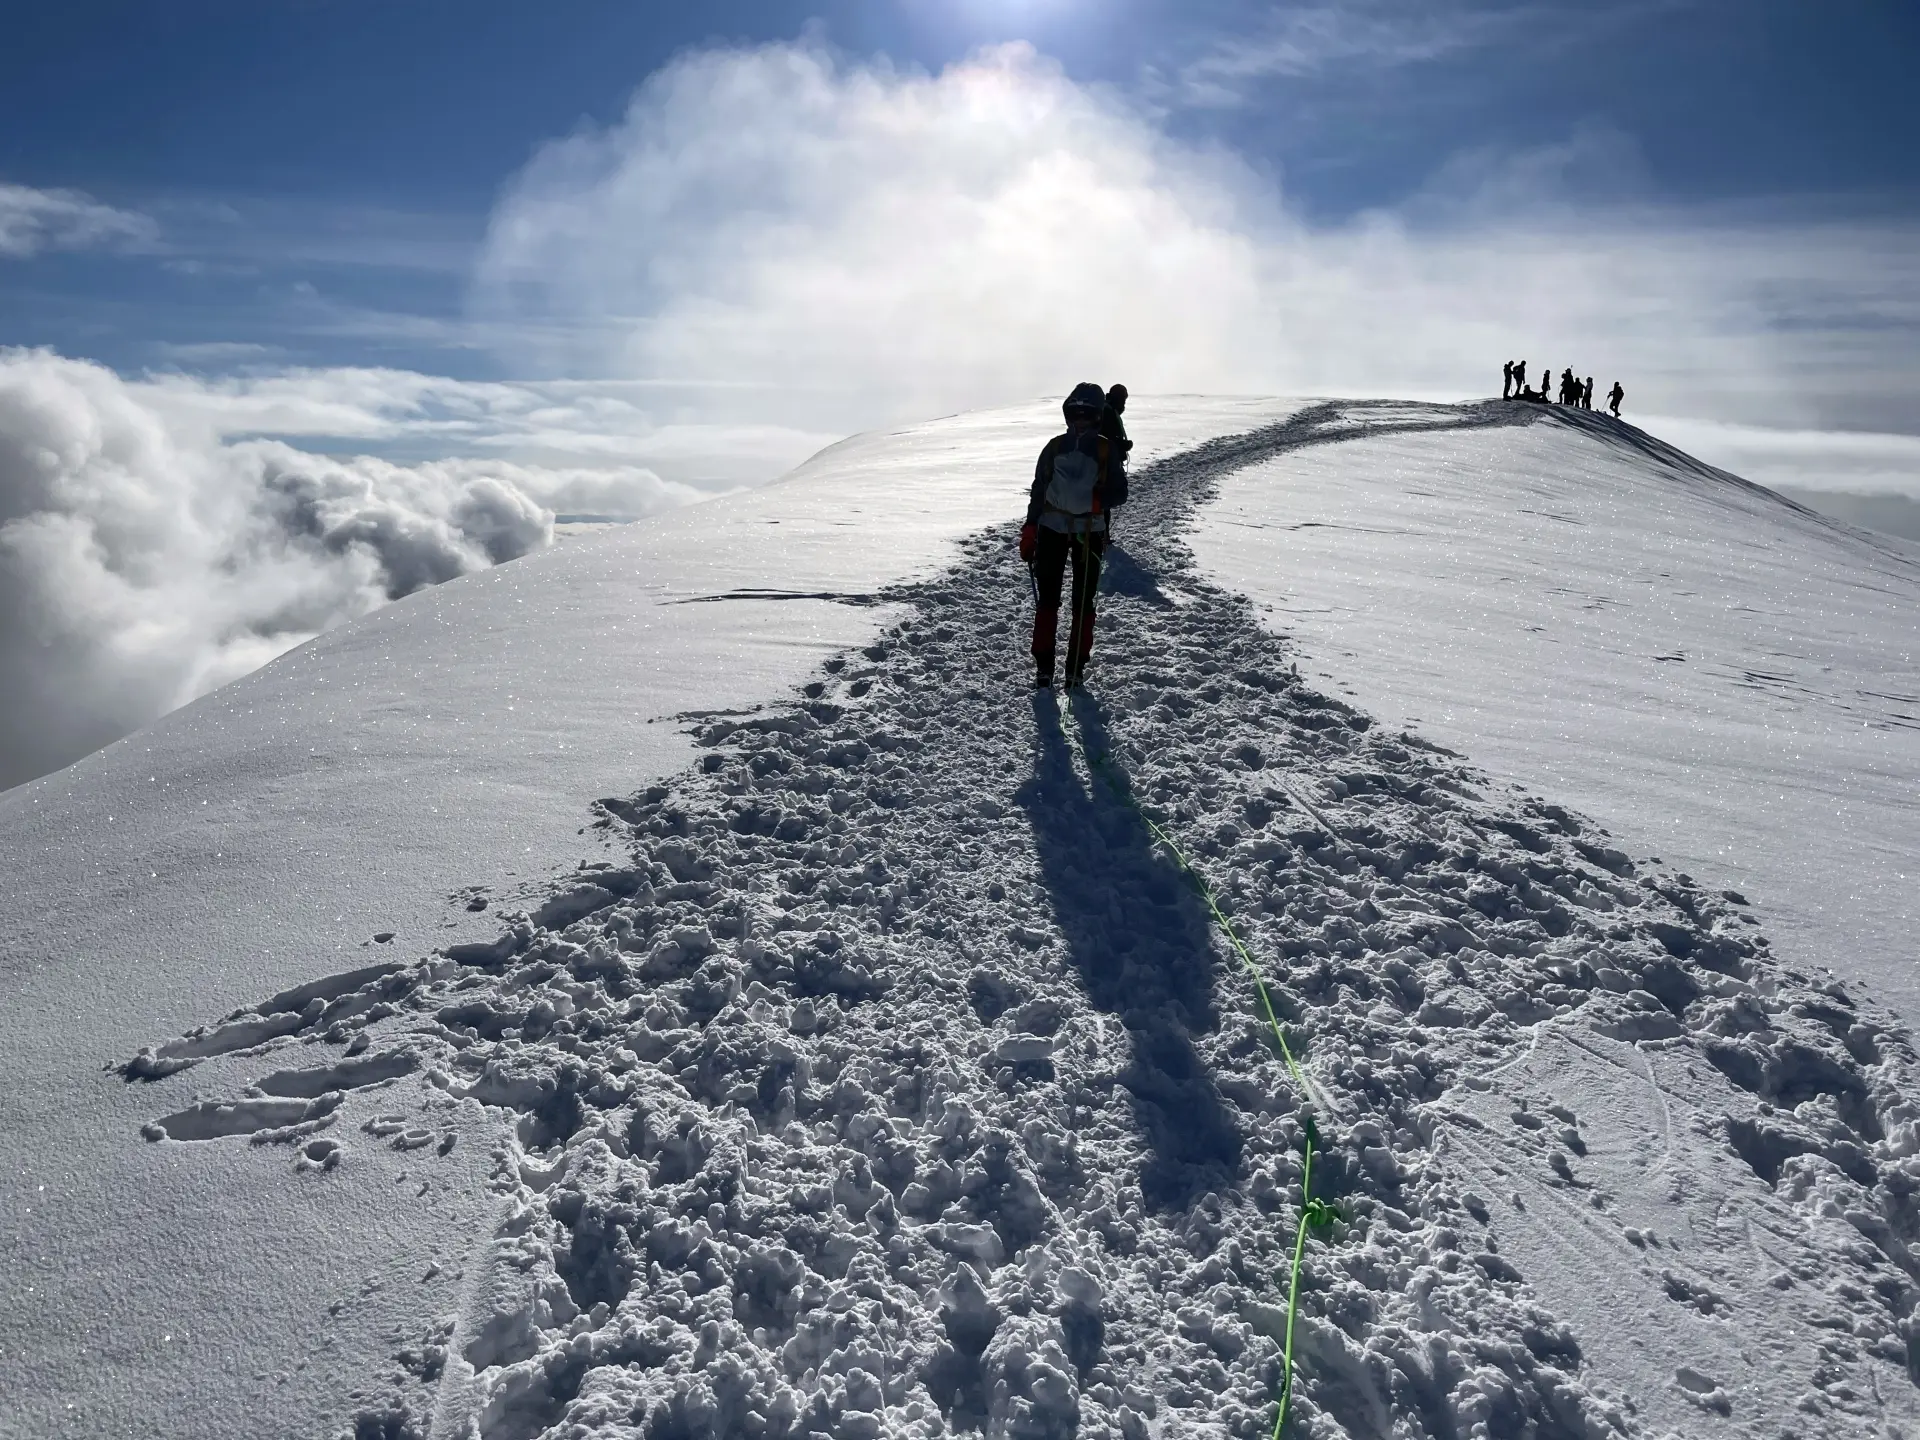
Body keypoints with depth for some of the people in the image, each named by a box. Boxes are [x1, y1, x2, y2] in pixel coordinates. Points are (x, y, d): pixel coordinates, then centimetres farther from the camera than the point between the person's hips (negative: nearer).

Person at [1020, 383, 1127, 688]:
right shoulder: (1056, 447, 4)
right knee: (1047, 599, 1)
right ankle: (1043, 665, 6)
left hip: (1089, 533, -1)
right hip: (1052, 528, 1)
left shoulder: (1106, 449, 1)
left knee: (1083, 602, 3)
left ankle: (1076, 666, 8)